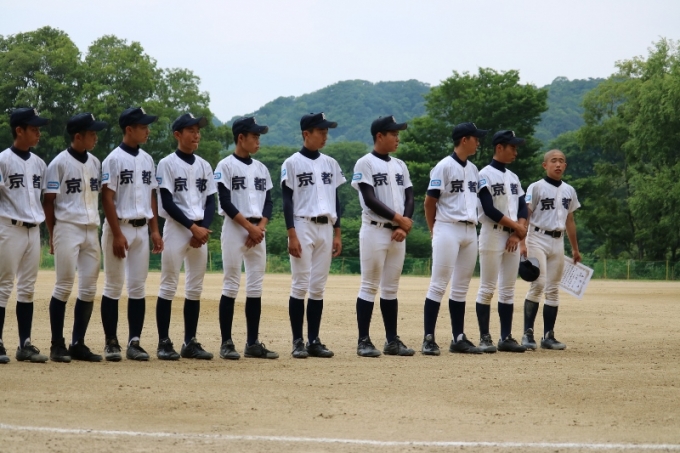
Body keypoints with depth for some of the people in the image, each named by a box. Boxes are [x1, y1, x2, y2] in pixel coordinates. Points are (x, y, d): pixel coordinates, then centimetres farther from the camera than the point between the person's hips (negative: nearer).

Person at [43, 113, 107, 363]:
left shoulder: (95, 163, 12)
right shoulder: (59, 163, -7)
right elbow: (48, 201, -6)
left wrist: (96, 227, 12)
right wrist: (53, 235, -6)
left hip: (91, 230, 6)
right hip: (67, 229, -6)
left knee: (89, 289, 4)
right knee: (64, 286, -5)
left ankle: (78, 344, 10)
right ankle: (57, 345, 1)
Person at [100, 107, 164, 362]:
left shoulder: (147, 160, 11)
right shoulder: (114, 159, -8)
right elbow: (107, 198, -12)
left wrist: (154, 230, 8)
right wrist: (117, 234, -17)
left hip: (141, 228, 6)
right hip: (119, 226, -6)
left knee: (138, 287, 5)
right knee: (113, 286, -1)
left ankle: (134, 342, 7)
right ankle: (111, 342, 5)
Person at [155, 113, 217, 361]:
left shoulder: (204, 166, 12)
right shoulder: (167, 164, -4)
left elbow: (210, 202, 10)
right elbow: (167, 203, -11)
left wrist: (204, 228, -7)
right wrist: (193, 227, -15)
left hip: (201, 232, 5)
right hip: (176, 228, -5)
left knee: (195, 289, 7)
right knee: (168, 286, -4)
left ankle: (190, 343, 11)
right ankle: (164, 343, -1)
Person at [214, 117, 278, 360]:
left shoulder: (261, 168, 14)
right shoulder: (226, 166, -5)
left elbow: (268, 201, 11)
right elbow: (226, 202, -12)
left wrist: (260, 227, -6)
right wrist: (249, 227, -16)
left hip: (258, 231, 6)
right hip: (235, 228, -6)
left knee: (256, 287, 5)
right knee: (231, 286, -5)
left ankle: (253, 343, 9)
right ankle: (226, 343, -2)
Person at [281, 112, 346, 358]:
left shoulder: (330, 163, 12)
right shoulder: (292, 163, -4)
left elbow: (335, 199, 15)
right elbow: (287, 200, -7)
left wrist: (337, 233, 9)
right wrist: (292, 235, -14)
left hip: (326, 228, 5)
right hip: (303, 227, -5)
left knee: (318, 287, 6)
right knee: (300, 285, -5)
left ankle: (314, 341, 9)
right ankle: (298, 341, -1)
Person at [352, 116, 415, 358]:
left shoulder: (400, 165, 14)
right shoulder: (365, 163, -6)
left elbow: (409, 197, 10)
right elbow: (370, 199, -14)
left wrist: (404, 227, -5)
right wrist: (398, 218, -14)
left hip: (398, 233, 6)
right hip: (375, 230, -6)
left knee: (391, 288, 9)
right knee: (369, 286, -4)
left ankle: (392, 340, 12)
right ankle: (364, 341, -2)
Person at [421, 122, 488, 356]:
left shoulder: (473, 169, 15)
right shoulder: (444, 166, -8)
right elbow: (430, 201, -7)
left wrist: (472, 225, 10)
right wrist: (434, 231, -1)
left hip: (470, 231, 7)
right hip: (448, 230, -7)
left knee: (461, 287, 9)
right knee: (439, 284, -8)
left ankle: (458, 338, 14)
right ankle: (429, 339, -7)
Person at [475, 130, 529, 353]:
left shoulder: (513, 177, 15)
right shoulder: (485, 175, -8)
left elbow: (522, 207, 10)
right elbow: (489, 209, -16)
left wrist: (517, 233, -6)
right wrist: (517, 226, -12)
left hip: (513, 237, 7)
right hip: (492, 235, -7)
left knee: (508, 289, 7)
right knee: (487, 288, -5)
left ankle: (506, 338, 9)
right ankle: (485, 338, -2)